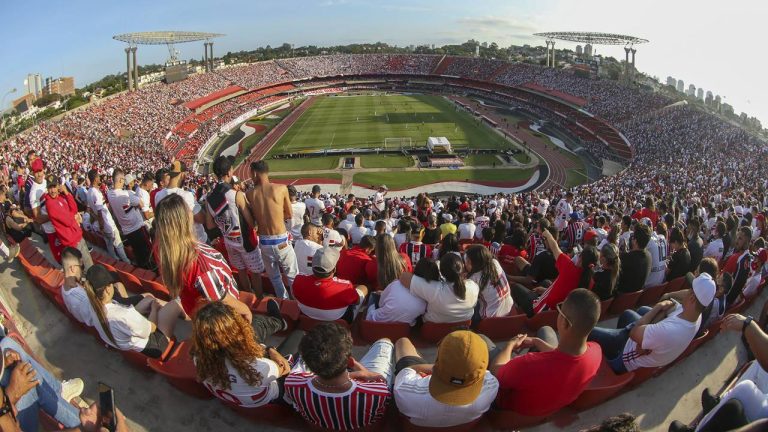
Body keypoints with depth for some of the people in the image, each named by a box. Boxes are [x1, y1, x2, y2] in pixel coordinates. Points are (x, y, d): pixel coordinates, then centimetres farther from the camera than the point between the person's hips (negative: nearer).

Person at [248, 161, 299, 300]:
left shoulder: (250, 194, -4)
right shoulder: (281, 188, -9)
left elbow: (252, 219, 6)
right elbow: (290, 215, 2)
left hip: (264, 242, 3)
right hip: (281, 241, -3)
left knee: (274, 276, 22)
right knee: (293, 276, 13)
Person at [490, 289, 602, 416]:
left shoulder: (530, 365, -47)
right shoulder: (596, 352, -31)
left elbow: (495, 371, -23)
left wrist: (510, 344, -5)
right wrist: (536, 342, 5)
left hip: (514, 406, -4)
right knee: (546, 330, 22)